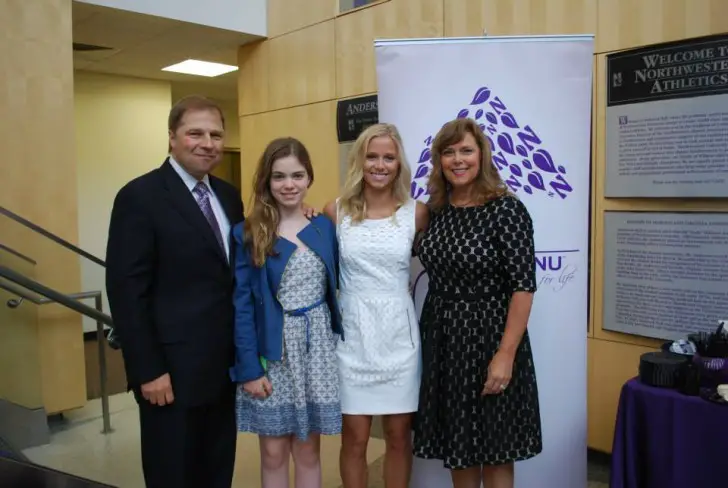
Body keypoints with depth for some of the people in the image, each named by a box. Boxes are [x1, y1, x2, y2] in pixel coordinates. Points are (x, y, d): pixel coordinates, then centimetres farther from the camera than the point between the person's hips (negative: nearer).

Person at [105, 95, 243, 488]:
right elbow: (126, 291, -14)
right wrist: (149, 370, -16)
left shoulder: (228, 195, 10)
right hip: (172, 370, -6)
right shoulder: (140, 196, -11)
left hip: (225, 365, 6)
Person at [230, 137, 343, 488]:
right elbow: (241, 304, -7)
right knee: (273, 453, 10)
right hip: (272, 352, -2)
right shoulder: (248, 234, -6)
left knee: (308, 451, 13)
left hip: (317, 349, 2)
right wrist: (249, 368, -10)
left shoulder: (325, 227, 2)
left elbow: (336, 289, 8)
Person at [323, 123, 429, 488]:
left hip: (399, 335, 1)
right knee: (354, 438, 8)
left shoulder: (416, 213, -1)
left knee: (399, 436, 11)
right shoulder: (335, 212, -1)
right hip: (353, 336, 0)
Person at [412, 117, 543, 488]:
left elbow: (523, 287, -16)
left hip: (487, 339, -5)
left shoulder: (506, 209, -13)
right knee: (456, 443, 18)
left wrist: (506, 354, -20)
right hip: (441, 340, 6)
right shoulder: (435, 209, 4)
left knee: (493, 449, 10)